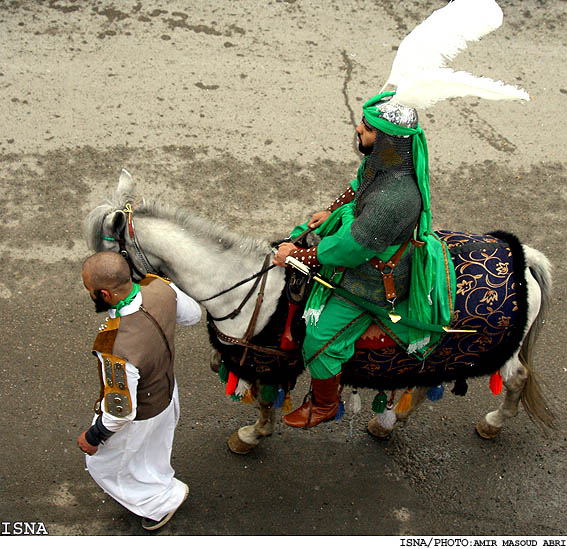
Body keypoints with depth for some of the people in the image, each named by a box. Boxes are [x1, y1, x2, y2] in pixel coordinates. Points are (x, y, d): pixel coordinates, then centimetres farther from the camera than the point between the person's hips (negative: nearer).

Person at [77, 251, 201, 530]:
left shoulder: (116, 349, -46)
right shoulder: (160, 287, -27)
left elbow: (121, 411, -30)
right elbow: (193, 314, -4)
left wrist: (93, 438, -11)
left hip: (138, 417, -6)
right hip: (167, 391, 6)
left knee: (105, 464, 27)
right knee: (153, 454, 37)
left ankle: (164, 499, 48)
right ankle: (159, 482, 67)